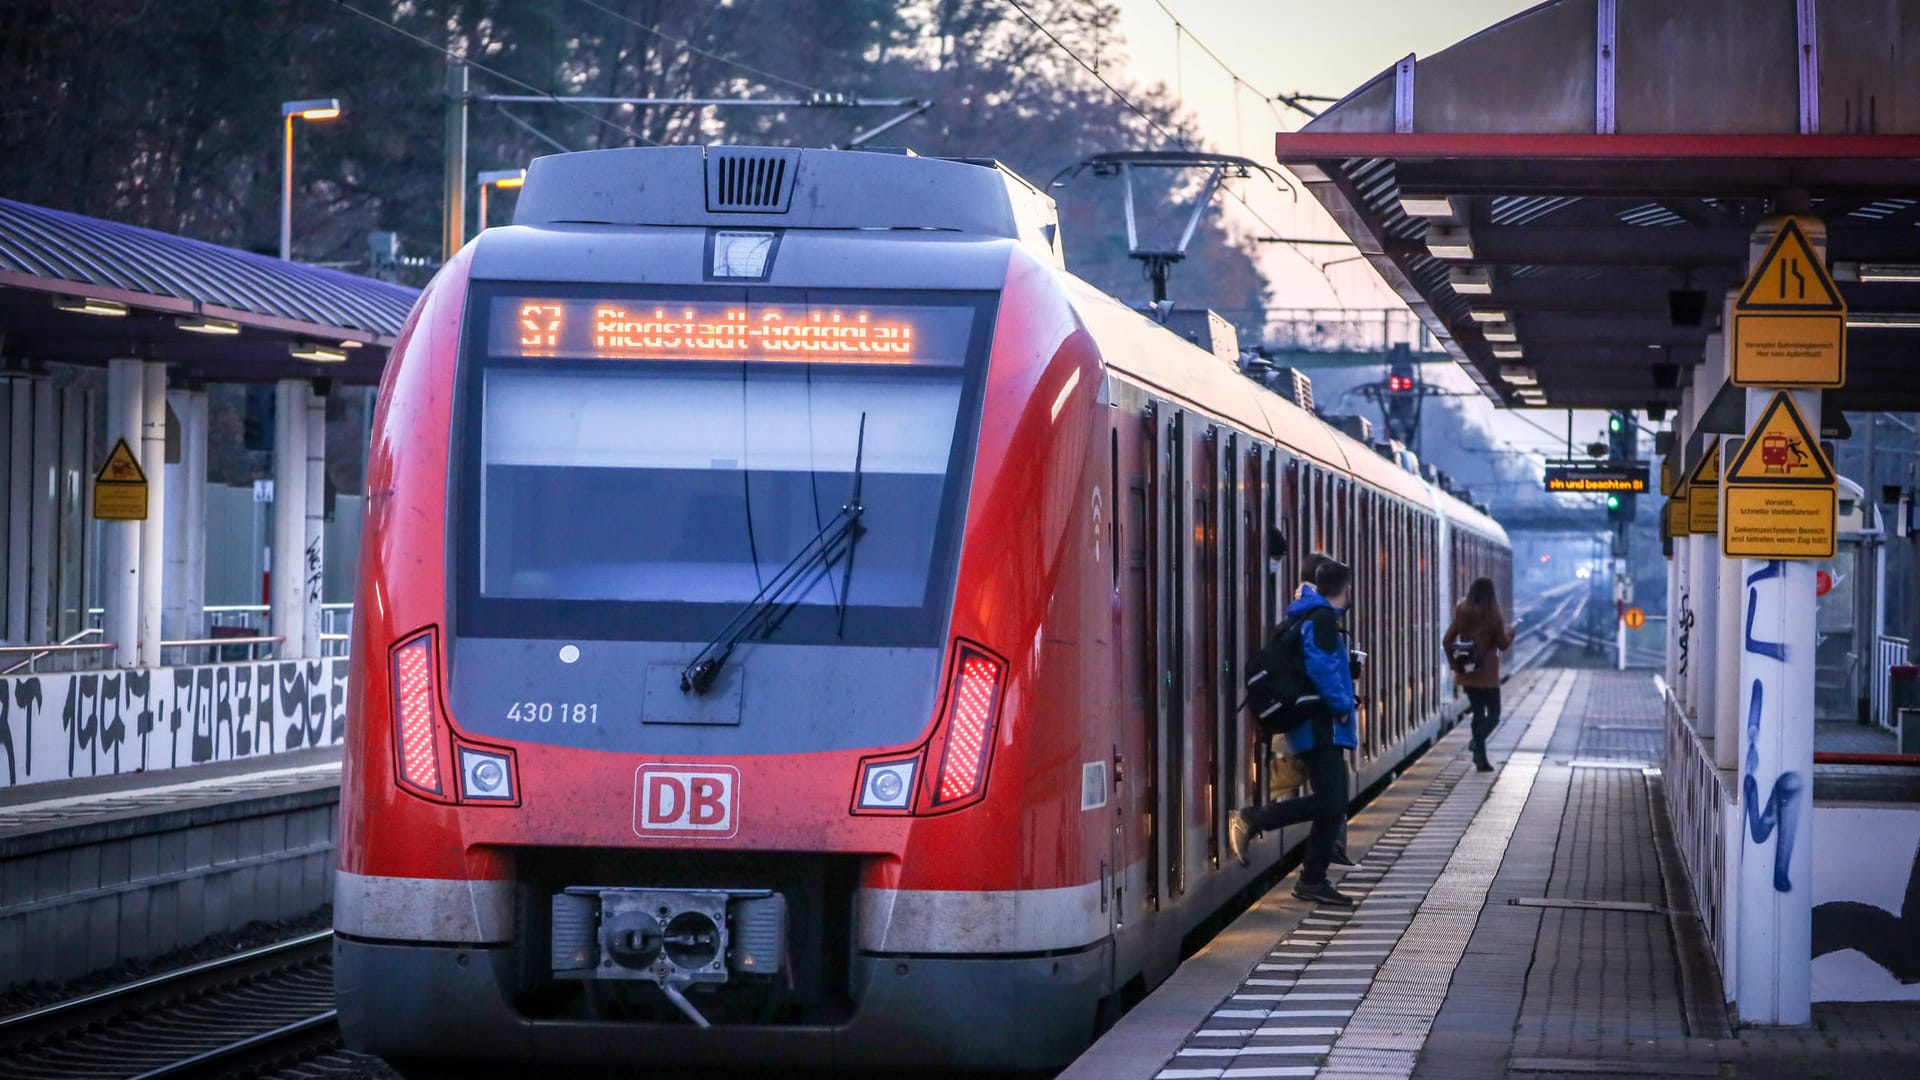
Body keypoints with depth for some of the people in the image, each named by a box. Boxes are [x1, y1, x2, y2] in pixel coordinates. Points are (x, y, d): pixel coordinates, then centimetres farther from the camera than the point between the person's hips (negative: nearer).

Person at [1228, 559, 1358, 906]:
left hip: (1320, 729, 11)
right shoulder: (1322, 620, -11)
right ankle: (1250, 820, -14)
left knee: (1334, 805, 10)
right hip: (1319, 727, -11)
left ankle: (1313, 880, 12)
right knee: (1328, 800, -17)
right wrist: (1342, 706, -13)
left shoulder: (1310, 617, 19)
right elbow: (1321, 666, -23)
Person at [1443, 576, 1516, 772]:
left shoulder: (1462, 612, -1)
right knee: (1493, 714, 5)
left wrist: (1454, 663, 10)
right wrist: (1510, 633, 15)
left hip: (1467, 673, 4)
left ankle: (1481, 758, 11)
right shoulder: (1493, 615, -12)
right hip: (1487, 674, -4)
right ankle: (1477, 744, -22)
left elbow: (1448, 640, -2)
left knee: (1478, 713, 14)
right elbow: (1503, 644, -5)